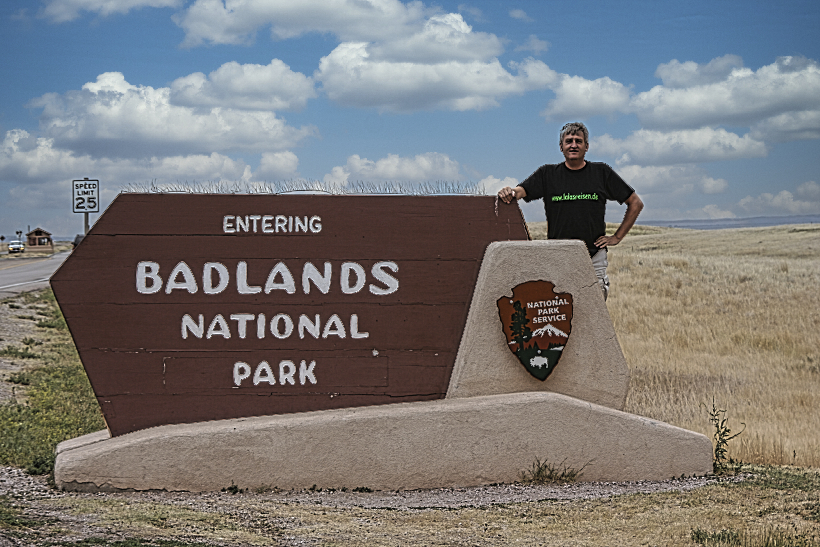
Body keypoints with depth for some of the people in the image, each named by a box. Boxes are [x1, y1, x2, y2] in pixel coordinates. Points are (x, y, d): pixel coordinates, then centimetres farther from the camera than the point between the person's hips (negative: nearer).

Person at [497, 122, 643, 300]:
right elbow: (519, 192, -4)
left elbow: (636, 203, 12)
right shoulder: (548, 174, 8)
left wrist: (617, 237, 5)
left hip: (594, 258, 0)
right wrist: (508, 192, -29)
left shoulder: (602, 173, 7)